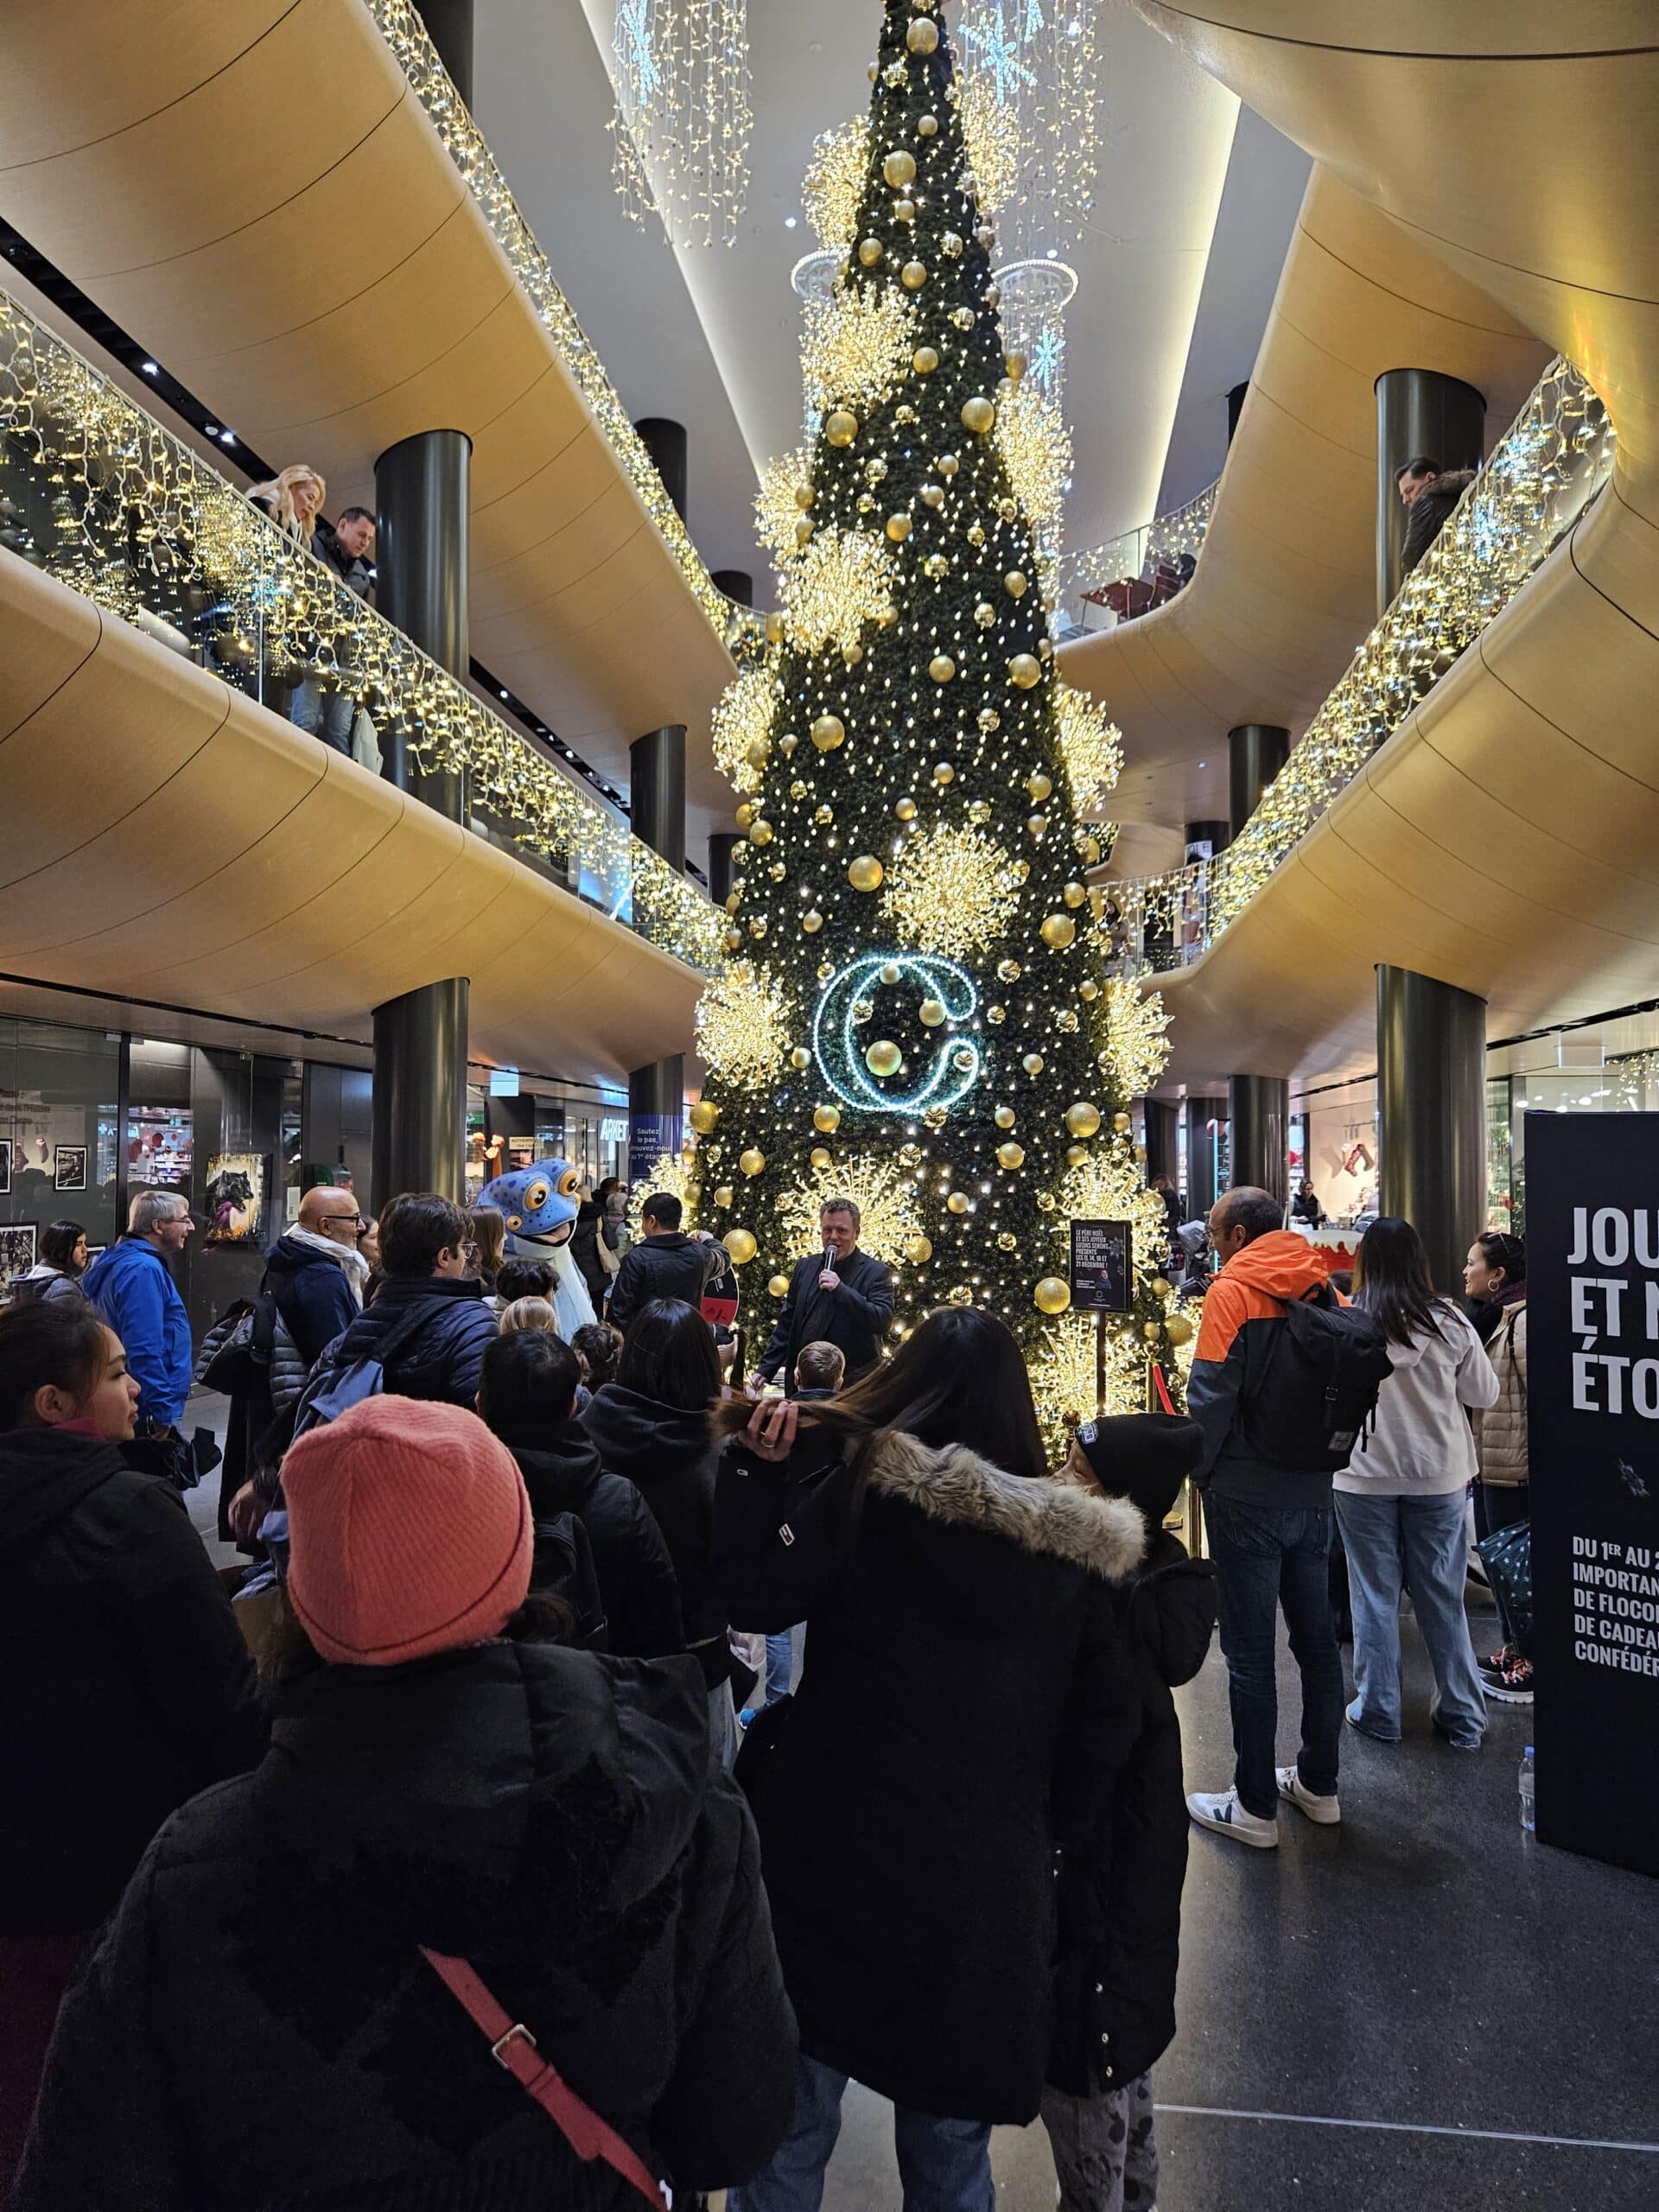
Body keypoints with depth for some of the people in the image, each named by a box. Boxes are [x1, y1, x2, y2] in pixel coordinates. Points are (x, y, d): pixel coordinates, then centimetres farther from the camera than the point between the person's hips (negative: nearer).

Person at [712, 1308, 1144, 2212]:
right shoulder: (1069, 1544, -1)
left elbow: (761, 1597, -15)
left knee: (792, 2111, 17)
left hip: (836, 1845, -2)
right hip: (988, 1878, 3)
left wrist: (755, 1466, -11)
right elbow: (1103, 1720, 3)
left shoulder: (861, 1486, -13)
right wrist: (1049, 1834, 14)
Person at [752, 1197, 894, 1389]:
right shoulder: (805, 1267, 12)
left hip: (854, 1384, -4)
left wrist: (841, 1289, -21)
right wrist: (765, 1369, 10)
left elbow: (883, 1322, -17)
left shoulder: (876, 1273, -3)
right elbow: (786, 1325, 16)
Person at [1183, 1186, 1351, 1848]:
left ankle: (1256, 1806, 12)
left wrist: (1201, 1471, -3)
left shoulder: (1233, 1290, -13)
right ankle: (1318, 1784, 30)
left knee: (1249, 1650, 2)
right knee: (1316, 1638, 17)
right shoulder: (1321, 1286, 5)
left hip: (1246, 1497, -7)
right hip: (1312, 1492, 7)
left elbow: (1211, 1394, -17)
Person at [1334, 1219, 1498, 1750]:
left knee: (1374, 1596, 10)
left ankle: (1377, 1711, 20)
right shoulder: (1449, 1323, -8)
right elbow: (1484, 1392, 4)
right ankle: (1463, 1717, 25)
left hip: (1364, 1478, -2)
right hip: (1439, 1477, 2)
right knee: (1443, 1597, 14)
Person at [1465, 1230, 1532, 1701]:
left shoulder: (1525, 1321, -18)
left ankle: (1531, 1665, 13)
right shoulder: (1491, 1318, 12)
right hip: (1488, 1464, 10)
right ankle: (1513, 1649, 31)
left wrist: (1536, 1469, -19)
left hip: (1515, 1470, -10)